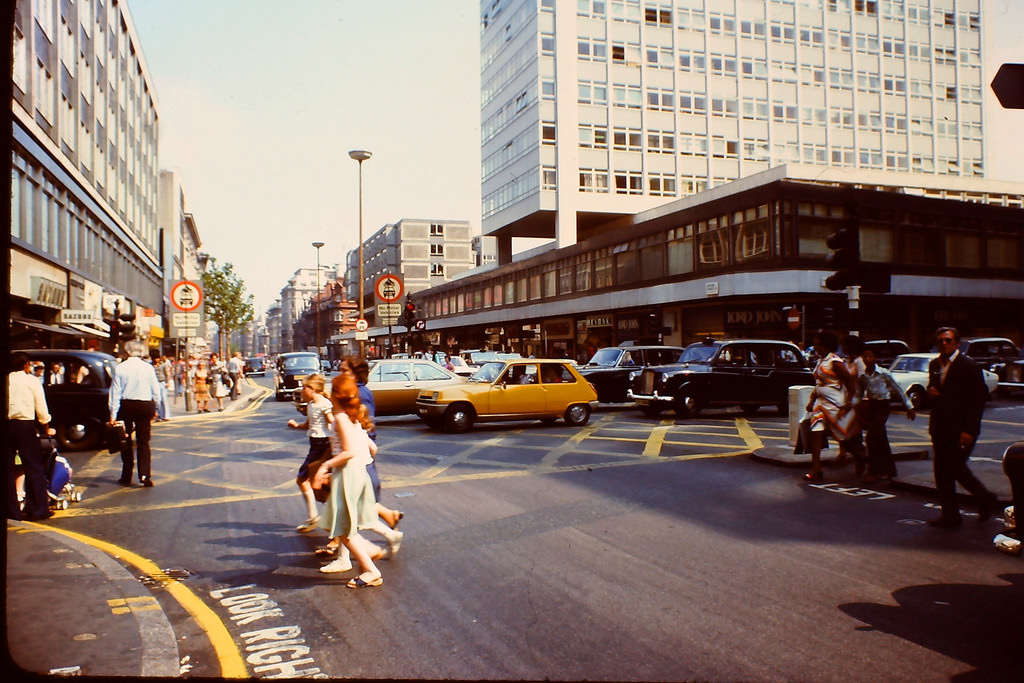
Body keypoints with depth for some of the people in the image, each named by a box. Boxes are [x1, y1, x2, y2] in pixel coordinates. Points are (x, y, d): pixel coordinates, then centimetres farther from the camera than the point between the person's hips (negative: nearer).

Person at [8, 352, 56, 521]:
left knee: (8, 469, 10)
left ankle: (11, 510, 13)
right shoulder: (32, 381, 1)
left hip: (6, 425, 3)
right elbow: (41, 407, 1)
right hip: (25, 425, -3)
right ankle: (37, 510, 5)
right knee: (34, 468, 4)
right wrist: (47, 429, 13)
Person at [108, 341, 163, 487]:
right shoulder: (148, 368, -1)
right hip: (145, 405, 0)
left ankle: (126, 477, 16)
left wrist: (113, 414, -2)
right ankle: (145, 475, -5)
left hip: (126, 406, 0)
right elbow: (156, 391, 3)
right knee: (143, 442, 6)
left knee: (126, 442, 11)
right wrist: (154, 409, 15)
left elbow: (115, 392, -4)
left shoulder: (120, 368, -4)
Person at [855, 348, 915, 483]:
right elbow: (859, 394, 12)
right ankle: (888, 470, 22)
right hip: (870, 405, 4)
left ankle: (874, 472, -8)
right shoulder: (862, 376, 4)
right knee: (880, 438, 10)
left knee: (872, 437, -14)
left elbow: (898, 390, 0)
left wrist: (909, 406, 3)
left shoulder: (884, 373, -7)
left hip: (882, 405, -4)